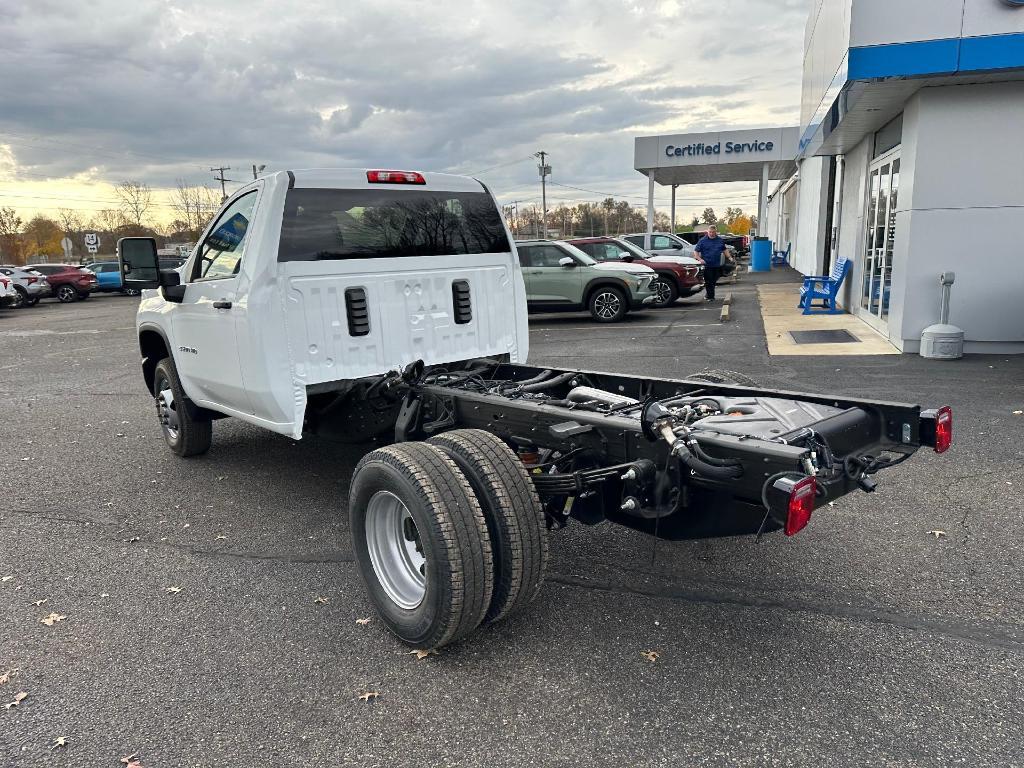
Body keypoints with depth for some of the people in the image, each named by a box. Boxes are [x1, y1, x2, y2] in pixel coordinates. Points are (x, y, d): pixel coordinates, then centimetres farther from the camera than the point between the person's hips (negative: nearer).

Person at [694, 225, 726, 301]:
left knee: (714, 281, 11)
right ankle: (710, 297, 4)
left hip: (717, 265, 4)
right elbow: (696, 251, -2)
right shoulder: (702, 240, -2)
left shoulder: (720, 240, 10)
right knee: (709, 282, -4)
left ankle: (707, 293, 29)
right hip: (707, 265, -4)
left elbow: (724, 250, 23)